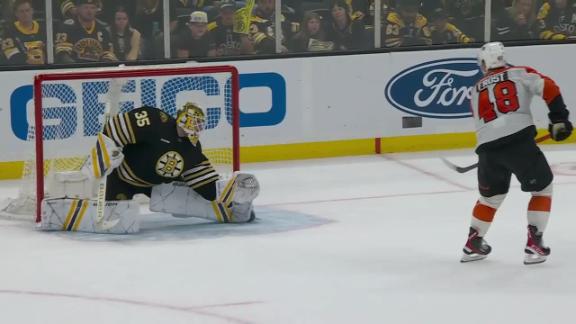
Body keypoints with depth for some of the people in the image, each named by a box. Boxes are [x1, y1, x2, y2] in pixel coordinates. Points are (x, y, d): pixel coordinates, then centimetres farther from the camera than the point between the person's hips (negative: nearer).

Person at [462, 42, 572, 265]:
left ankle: (473, 244, 32)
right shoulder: (520, 73, 12)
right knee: (542, 188, 14)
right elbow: (548, 87, -3)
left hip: (487, 146, 4)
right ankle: (534, 245, 6)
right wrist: (559, 119, 1)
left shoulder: (476, 90, 24)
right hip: (519, 140, -4)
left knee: (490, 195, 26)